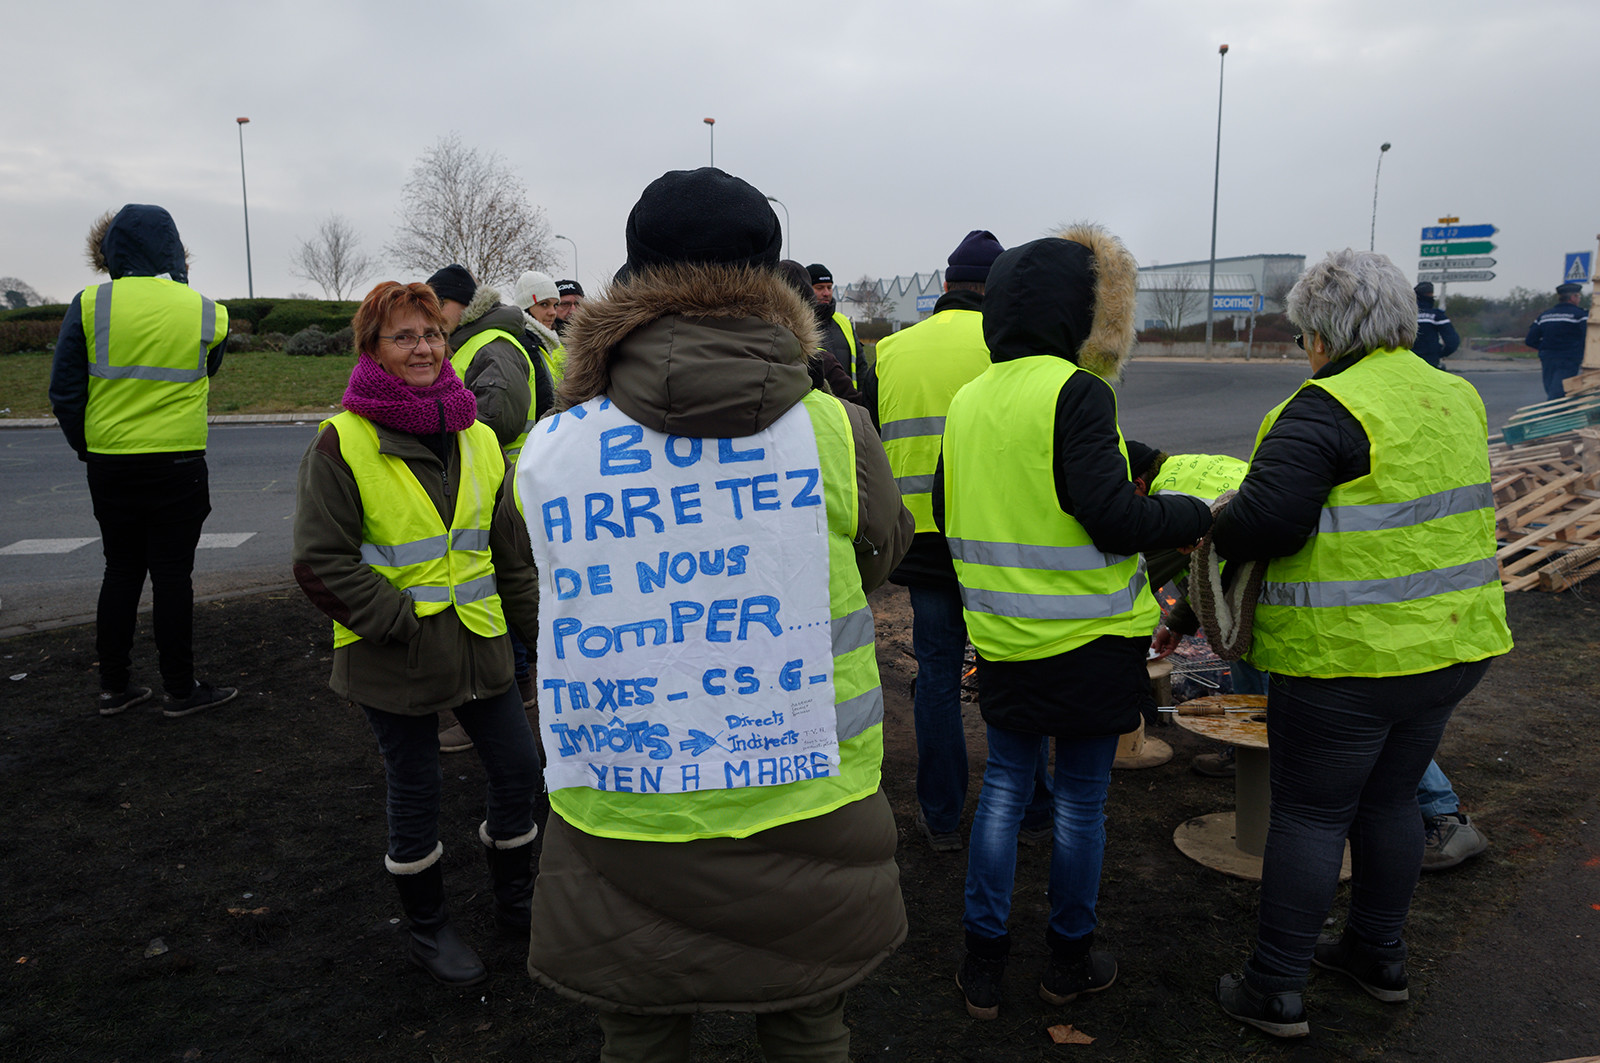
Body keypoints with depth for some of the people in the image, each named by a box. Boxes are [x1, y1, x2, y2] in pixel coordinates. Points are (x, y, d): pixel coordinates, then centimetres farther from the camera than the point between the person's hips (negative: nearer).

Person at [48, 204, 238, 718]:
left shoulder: (89, 305, -4)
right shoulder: (205, 312, -4)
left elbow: (64, 391, -2)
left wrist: (87, 446, 11)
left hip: (109, 464, 2)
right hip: (179, 462, -2)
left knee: (121, 570, 13)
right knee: (172, 574, 4)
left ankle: (113, 686, 20)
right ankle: (179, 689, 11)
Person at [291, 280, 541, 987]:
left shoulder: (478, 438, 6)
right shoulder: (341, 443, -11)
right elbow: (322, 563, -13)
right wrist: (399, 622, -15)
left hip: (479, 640, 5)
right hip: (394, 658, -5)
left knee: (520, 770, 9)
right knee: (414, 794, 9)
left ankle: (515, 901, 34)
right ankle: (428, 929, 31)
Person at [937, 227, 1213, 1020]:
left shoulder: (968, 401, 4)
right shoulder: (1076, 393, -17)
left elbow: (945, 512, 11)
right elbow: (1113, 516, -20)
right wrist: (1200, 517, -5)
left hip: (1003, 636, 6)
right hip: (1088, 638, -5)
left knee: (1004, 785, 16)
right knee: (1081, 798, 11)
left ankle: (983, 967, 22)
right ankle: (1070, 961, 28)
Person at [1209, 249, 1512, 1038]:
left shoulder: (1329, 409, -18)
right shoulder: (1453, 398, 10)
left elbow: (1266, 518, -26)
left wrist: (1217, 536, -6)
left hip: (1349, 656, -8)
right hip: (1446, 644, 8)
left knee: (1311, 814, 3)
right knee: (1388, 800, 21)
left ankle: (1276, 990, 15)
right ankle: (1379, 956, 37)